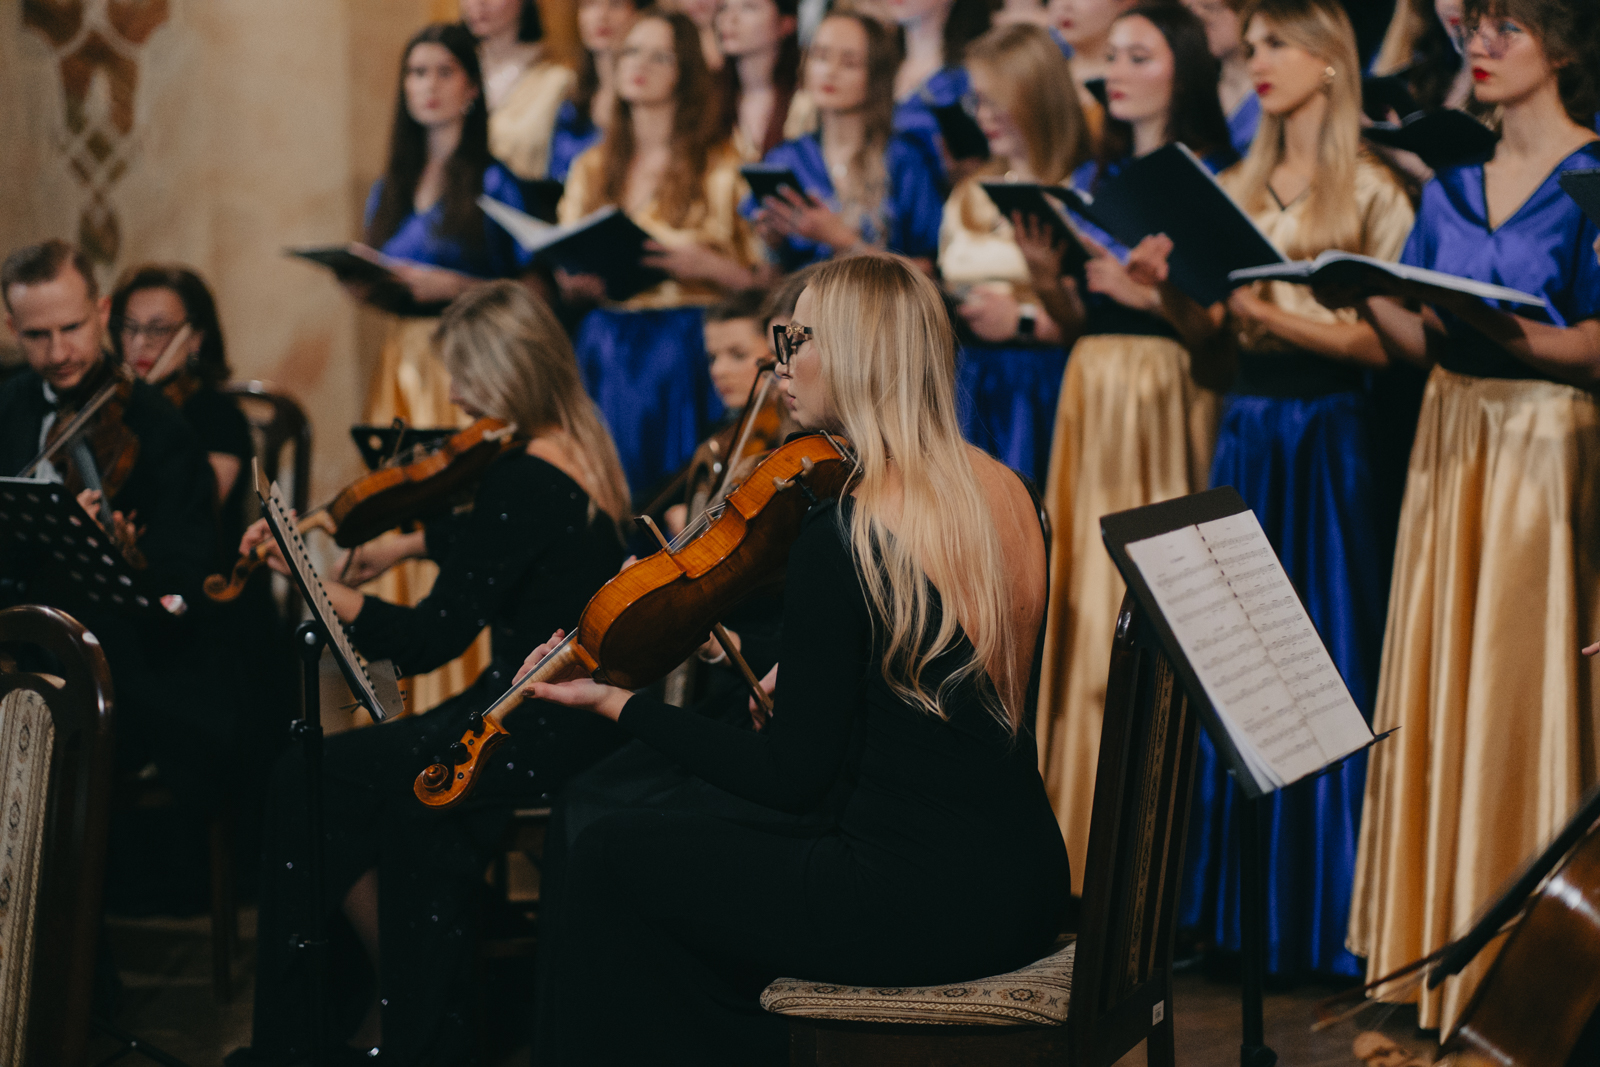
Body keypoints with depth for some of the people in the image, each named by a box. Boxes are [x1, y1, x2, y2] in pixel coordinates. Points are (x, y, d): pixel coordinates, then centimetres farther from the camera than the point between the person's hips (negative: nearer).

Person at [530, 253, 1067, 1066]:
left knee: (610, 857, 7)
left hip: (922, 907, -8)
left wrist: (618, 703, -8)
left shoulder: (844, 536, -16)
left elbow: (792, 780, -14)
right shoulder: (1004, 498, 6)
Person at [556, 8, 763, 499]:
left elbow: (756, 278, -5)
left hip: (687, 349, -4)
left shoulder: (721, 165, 1)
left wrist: (701, 263, -21)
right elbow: (565, 276, 16)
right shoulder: (592, 167, 14)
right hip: (605, 352, 4)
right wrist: (578, 282, -5)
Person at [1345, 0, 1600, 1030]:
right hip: (1453, 443, 6)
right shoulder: (1454, 184, 13)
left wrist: (1508, 335, -31)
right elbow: (1421, 336, 9)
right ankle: (1441, 956, 15)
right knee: (1438, 690, 7)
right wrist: (1364, 296, -9)